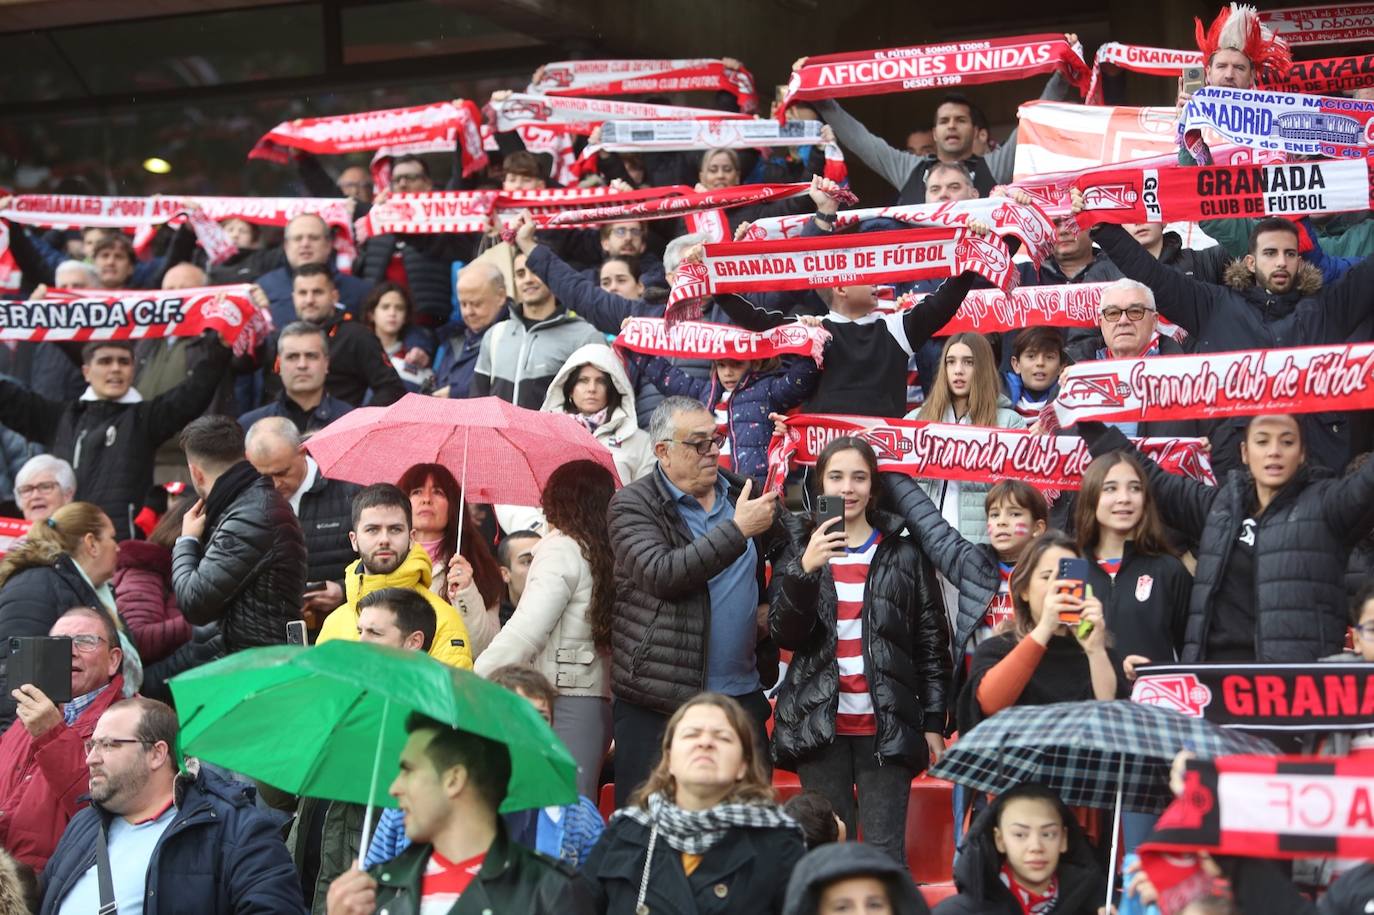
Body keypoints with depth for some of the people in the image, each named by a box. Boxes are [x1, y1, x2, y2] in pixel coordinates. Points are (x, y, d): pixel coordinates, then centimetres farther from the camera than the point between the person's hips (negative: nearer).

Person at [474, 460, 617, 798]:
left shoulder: (561, 548, -5)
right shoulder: (607, 553, 15)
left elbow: (525, 632, -14)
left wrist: (471, 684, -11)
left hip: (566, 704, -7)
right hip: (599, 701, 7)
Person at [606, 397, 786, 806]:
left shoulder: (739, 493, 12)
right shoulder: (633, 505, -4)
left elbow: (781, 553, 28)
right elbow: (661, 574, -20)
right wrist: (737, 529, -21)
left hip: (741, 695, 5)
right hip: (657, 702, -5)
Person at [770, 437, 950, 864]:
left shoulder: (904, 555, 6)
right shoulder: (800, 549, 8)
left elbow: (932, 643, 7)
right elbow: (785, 635, -4)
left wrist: (933, 723, 2)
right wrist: (805, 569, -18)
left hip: (886, 728, -1)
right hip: (820, 727, 1)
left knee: (886, 853, -4)